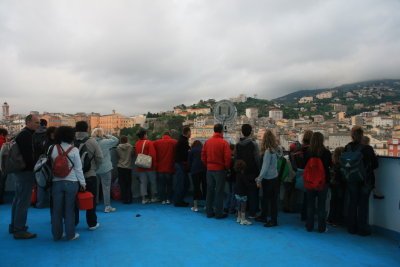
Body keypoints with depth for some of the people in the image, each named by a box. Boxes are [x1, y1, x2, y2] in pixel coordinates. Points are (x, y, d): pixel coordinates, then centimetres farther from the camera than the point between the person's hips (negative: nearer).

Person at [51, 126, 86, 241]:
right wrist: (82, 183, 3)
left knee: (56, 210, 11)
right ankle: (70, 235, 13)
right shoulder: (74, 150, -7)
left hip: (56, 183, 2)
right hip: (71, 183, -2)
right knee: (69, 210, 6)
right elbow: (78, 168, -5)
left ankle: (57, 235, 21)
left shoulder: (53, 149, -1)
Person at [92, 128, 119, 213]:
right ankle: (107, 207, 6)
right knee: (106, 187, 2)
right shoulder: (104, 142, -13)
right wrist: (107, 136, -1)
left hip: (94, 169, 5)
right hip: (105, 168, -5)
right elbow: (116, 140, -4)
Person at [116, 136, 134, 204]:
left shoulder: (118, 147, -5)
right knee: (128, 184, 9)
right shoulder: (130, 147, -7)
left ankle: (125, 199, 7)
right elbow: (132, 155, 3)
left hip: (121, 167, 0)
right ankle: (129, 199, 9)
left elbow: (118, 156, 4)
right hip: (128, 167, 0)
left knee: (122, 184, 6)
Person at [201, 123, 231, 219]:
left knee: (210, 191, 13)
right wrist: (227, 167, 2)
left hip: (209, 169, 5)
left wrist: (208, 166, 14)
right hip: (220, 170, -5)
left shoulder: (207, 142, 1)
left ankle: (209, 212, 21)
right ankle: (219, 213, 10)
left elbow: (203, 156, 4)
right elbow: (227, 158, -14)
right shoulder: (224, 143, -13)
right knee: (219, 192, 4)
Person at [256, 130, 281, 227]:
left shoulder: (268, 151, -20)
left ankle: (273, 221, 14)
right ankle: (263, 216, 30)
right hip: (274, 178, 7)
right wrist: (260, 177, 12)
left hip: (269, 179, -7)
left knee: (272, 200, 3)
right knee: (265, 198, 18)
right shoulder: (275, 150, 3)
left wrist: (259, 179, -11)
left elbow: (265, 167, -20)